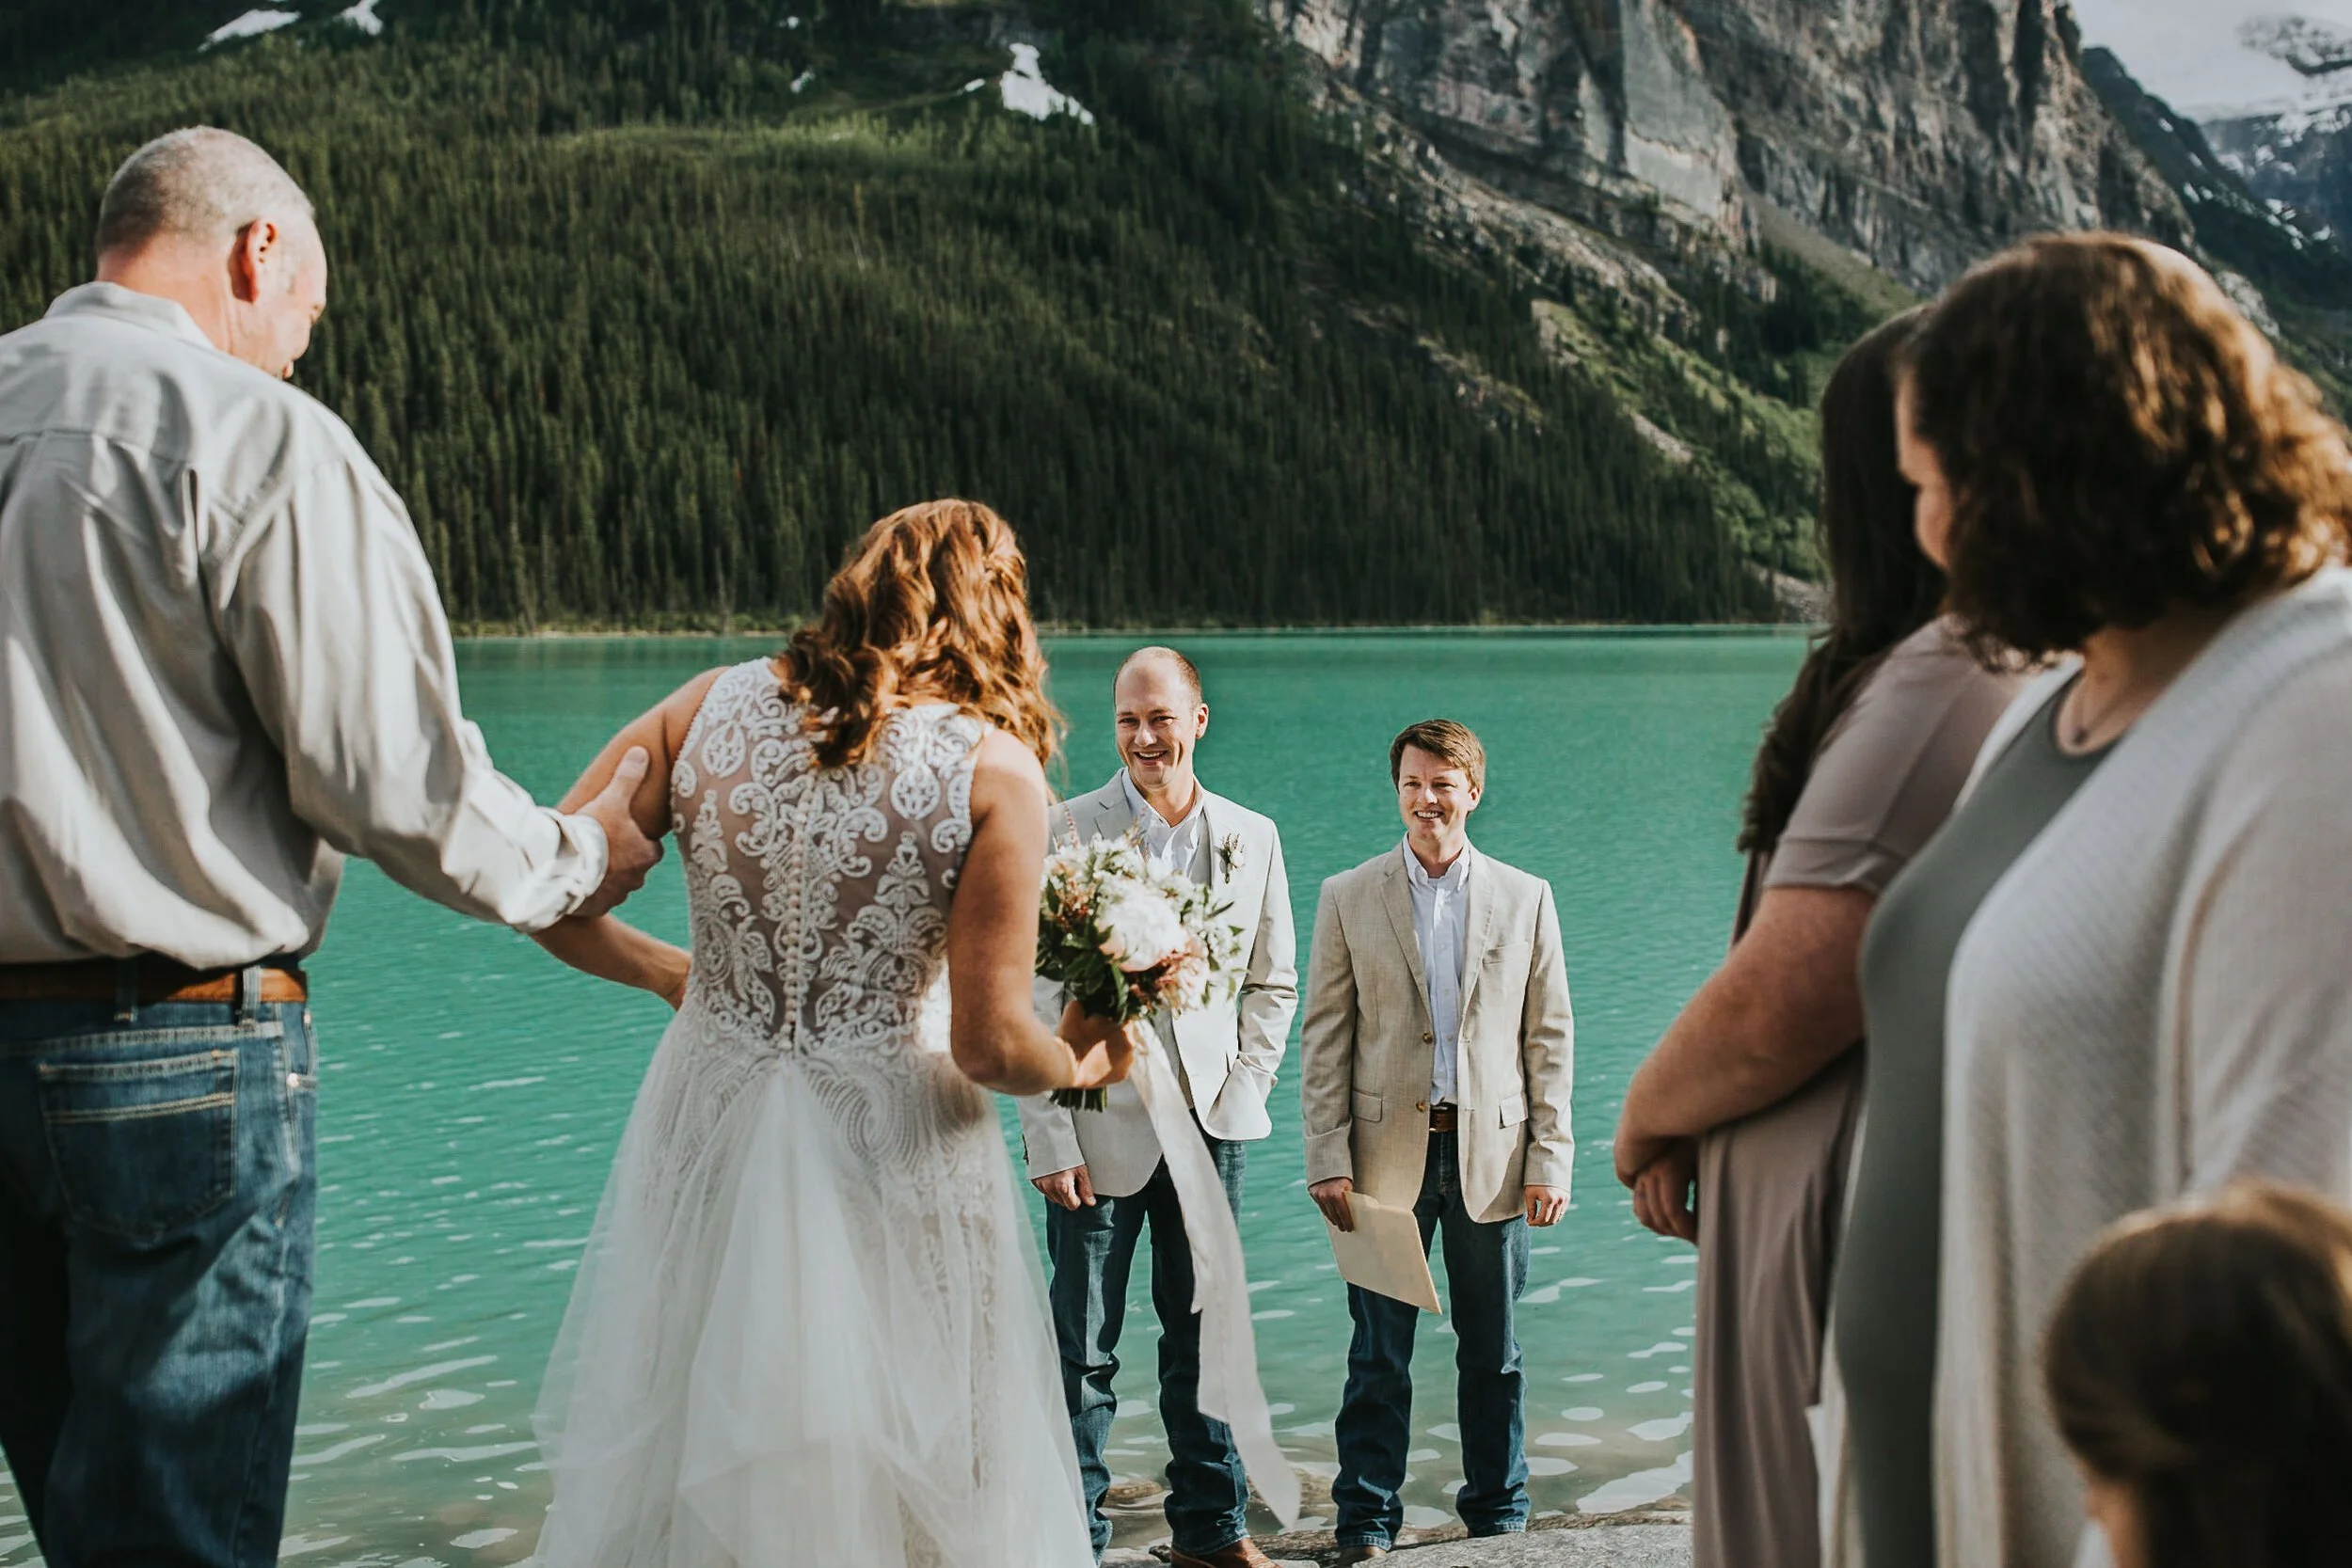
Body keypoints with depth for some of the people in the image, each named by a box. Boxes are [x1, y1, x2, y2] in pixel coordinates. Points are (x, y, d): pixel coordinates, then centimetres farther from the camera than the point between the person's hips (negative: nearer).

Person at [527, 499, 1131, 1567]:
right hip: (890, 1159, -3)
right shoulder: (992, 769, -11)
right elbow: (991, 1046, -13)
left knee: (680, 1476, 19)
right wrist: (1082, 1064, 8)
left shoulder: (710, 708, -1)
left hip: (709, 1136, 4)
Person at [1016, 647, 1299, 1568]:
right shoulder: (1068, 832, -5)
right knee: (1083, 1351, 2)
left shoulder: (1252, 838, 7)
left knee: (1205, 1335, 13)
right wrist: (1050, 1138, -12)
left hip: (1210, 1124, 4)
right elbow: (1033, 997, -7)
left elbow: (1273, 985, 14)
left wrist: (1241, 1093, 2)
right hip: (1101, 1126, -3)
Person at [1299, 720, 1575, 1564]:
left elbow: (1550, 1038, 5)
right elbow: (1324, 1040, 1)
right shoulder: (1347, 898, 3)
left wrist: (1550, 1160, -2)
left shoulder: (1525, 898, 6)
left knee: (1493, 1353, 10)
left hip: (1492, 1154, 1)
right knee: (1379, 1353, 3)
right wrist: (1328, 1161, -6)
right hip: (1387, 1154, -1)